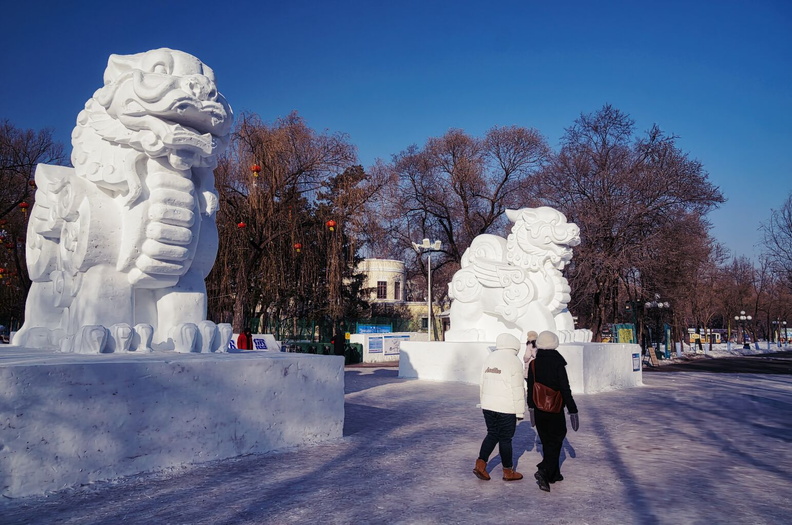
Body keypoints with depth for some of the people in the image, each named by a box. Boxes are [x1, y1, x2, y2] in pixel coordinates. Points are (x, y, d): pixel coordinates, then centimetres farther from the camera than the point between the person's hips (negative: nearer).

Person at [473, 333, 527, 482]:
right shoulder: (513, 361, -13)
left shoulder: (489, 358, 8)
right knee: (505, 438, 5)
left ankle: (480, 463, 4)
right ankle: (508, 472, 18)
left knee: (492, 434, 16)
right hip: (506, 408, -6)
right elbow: (518, 389, -13)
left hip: (488, 406, 6)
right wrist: (520, 411, -5)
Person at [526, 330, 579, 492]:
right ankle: (544, 471, -13)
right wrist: (572, 410, -9)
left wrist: (531, 407, 19)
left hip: (539, 409, 5)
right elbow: (565, 388, -14)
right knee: (556, 440, 3)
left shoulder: (534, 363, 1)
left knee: (547, 441, 16)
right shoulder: (557, 362, -15)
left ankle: (553, 473, 24)